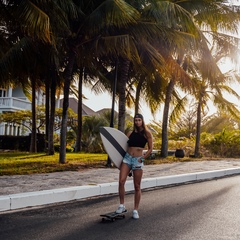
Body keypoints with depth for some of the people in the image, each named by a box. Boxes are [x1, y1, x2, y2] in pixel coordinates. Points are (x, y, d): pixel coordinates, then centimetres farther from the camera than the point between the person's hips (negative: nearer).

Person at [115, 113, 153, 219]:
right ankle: (121, 205, 2)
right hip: (127, 158, 3)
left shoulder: (147, 133, 2)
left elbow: (150, 149, 3)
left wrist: (142, 158, -7)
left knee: (137, 186, 1)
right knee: (121, 181, -12)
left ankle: (136, 210, 11)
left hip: (138, 160, -2)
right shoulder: (130, 133, 10)